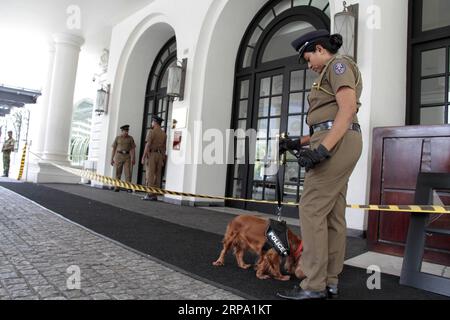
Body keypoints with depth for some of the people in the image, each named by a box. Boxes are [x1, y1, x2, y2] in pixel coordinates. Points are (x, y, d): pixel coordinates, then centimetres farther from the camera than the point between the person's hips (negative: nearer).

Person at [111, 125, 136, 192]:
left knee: (128, 172, -11)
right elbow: (114, 149, 6)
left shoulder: (130, 138, 5)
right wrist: (112, 159, 1)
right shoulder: (117, 138, 4)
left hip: (127, 156, 0)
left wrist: (134, 159, -6)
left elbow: (133, 149, 3)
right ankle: (117, 187, 10)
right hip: (119, 156, 0)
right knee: (118, 173, 2)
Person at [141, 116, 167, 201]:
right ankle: (154, 196, 4)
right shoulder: (164, 134, 13)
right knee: (157, 176, 4)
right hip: (160, 156, 6)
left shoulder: (151, 131, -6)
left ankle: (150, 195, -10)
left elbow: (148, 145, -14)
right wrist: (162, 160, 14)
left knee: (150, 176, -7)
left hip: (151, 155, -6)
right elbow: (164, 148, 12)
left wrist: (143, 157, -12)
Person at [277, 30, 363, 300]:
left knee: (312, 208, -12)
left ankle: (314, 285, -6)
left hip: (337, 143, -10)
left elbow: (348, 109, -18)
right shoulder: (333, 75, 27)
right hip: (338, 143, 10)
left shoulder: (338, 64, -2)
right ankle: (330, 282, 11)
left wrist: (322, 149, -26)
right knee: (333, 213, 6)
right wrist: (299, 143, 15)